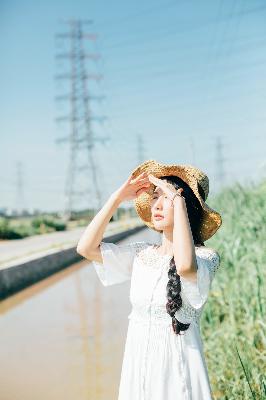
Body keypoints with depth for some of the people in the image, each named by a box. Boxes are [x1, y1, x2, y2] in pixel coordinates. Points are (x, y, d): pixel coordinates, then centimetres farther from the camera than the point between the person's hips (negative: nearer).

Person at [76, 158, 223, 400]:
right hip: (137, 364, 5)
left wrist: (178, 200, -25)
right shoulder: (141, 254, 5)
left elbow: (185, 266, -33)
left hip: (178, 366, -4)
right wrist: (119, 196, -3)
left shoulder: (206, 256, -10)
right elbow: (86, 248, -2)